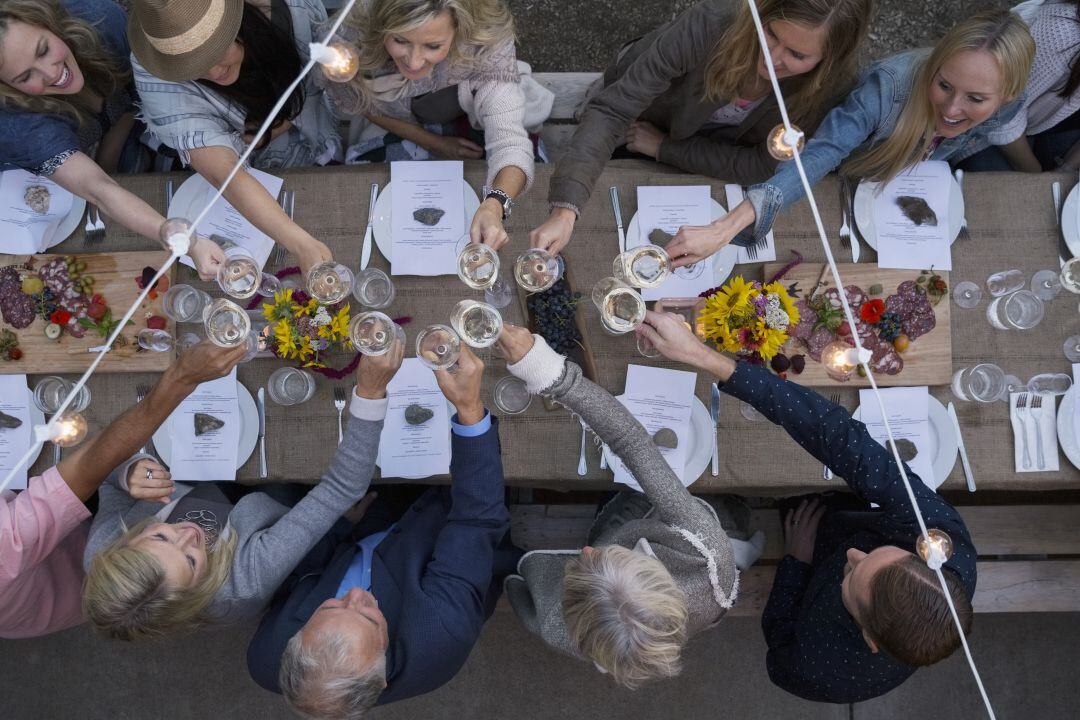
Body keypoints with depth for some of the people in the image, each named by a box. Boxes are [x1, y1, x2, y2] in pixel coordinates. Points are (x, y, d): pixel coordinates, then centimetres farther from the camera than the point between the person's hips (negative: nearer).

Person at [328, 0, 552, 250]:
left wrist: (494, 206, -65)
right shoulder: (356, 37, -34)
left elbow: (508, 141, -45)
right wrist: (432, 143, -16)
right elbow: (357, 104, -13)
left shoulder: (488, 41, -39)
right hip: (399, 127, 2)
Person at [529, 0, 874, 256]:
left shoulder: (833, 80, -34)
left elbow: (765, 167, -27)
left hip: (720, 149, 2)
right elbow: (612, 110, -43)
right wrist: (565, 210, -54)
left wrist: (664, 147, -26)